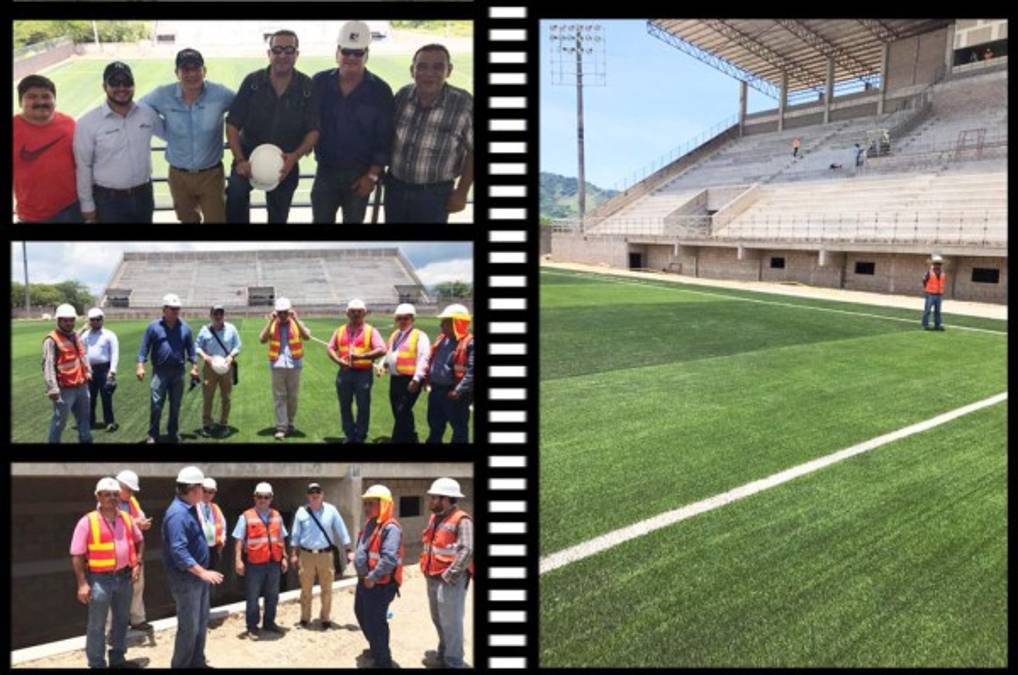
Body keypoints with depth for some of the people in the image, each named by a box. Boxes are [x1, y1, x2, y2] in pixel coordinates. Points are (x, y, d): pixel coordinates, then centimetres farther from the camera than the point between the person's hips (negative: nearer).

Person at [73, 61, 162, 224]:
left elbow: (168, 133, 18)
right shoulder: (88, 123, -13)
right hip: (109, 200, -4)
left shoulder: (147, 112, -2)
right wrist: (88, 205, -6)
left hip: (144, 195, 4)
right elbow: (83, 166, -8)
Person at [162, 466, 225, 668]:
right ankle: (181, 665, 12)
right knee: (189, 627, -1)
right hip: (186, 579, -10)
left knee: (201, 623, 18)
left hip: (198, 577, 10)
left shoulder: (189, 509, 9)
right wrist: (202, 572, -30)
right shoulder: (178, 513, -22)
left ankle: (197, 662, 30)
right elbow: (179, 551, -29)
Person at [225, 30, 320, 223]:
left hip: (286, 163, 2)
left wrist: (295, 156, -26)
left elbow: (313, 131, -8)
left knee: (278, 216, 18)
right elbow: (233, 124, -9)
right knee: (235, 192, -32)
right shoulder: (252, 82, -11)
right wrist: (240, 160, -21)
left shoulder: (307, 87, -10)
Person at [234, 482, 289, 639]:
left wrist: (284, 557, 11)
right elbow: (239, 540, -7)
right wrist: (238, 560, -13)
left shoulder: (277, 516, 9)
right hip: (255, 563, -4)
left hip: (274, 562, 4)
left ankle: (269, 622, 27)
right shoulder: (246, 516, -5)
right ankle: (252, 627, 14)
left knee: (272, 595, 13)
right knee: (253, 596, 4)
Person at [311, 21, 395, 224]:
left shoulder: (380, 91, -9)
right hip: (325, 170, 2)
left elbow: (384, 139, -7)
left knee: (353, 220, 12)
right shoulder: (319, 82, -3)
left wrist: (373, 174, -9)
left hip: (360, 173, -1)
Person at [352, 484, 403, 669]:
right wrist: (362, 573, 13)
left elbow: (389, 558, -30)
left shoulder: (390, 528, -22)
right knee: (361, 614, 25)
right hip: (364, 580, 10)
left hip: (380, 584, -10)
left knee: (374, 622, -2)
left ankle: (382, 660, 13)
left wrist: (373, 577, -24)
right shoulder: (370, 524, 10)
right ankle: (376, 648, 44)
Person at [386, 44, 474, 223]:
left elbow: (472, 151, -10)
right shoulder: (402, 96, -5)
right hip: (395, 187, 4)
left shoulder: (464, 104, -18)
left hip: (434, 194, -4)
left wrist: (461, 192, -8)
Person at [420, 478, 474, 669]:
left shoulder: (461, 520, -16)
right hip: (432, 578, 9)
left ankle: (453, 662, 10)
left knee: (450, 622, -2)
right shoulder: (435, 518, 11)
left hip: (450, 580, -9)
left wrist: (449, 574, -23)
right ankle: (443, 656, 37)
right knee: (438, 620, 20)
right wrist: (426, 568, 10)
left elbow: (468, 551, -24)